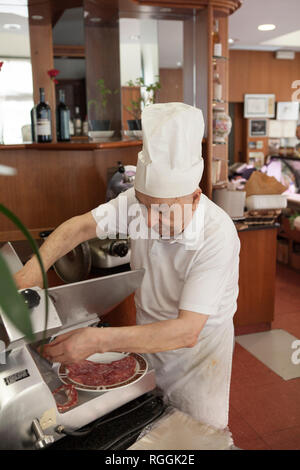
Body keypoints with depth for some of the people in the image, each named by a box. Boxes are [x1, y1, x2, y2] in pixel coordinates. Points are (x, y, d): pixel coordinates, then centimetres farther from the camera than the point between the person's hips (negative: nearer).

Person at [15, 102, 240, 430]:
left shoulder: (217, 235, -33)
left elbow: (187, 331, -36)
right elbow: (82, 226, -17)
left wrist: (100, 340, -43)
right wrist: (33, 268, -35)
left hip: (199, 346, -4)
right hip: (148, 335, 5)